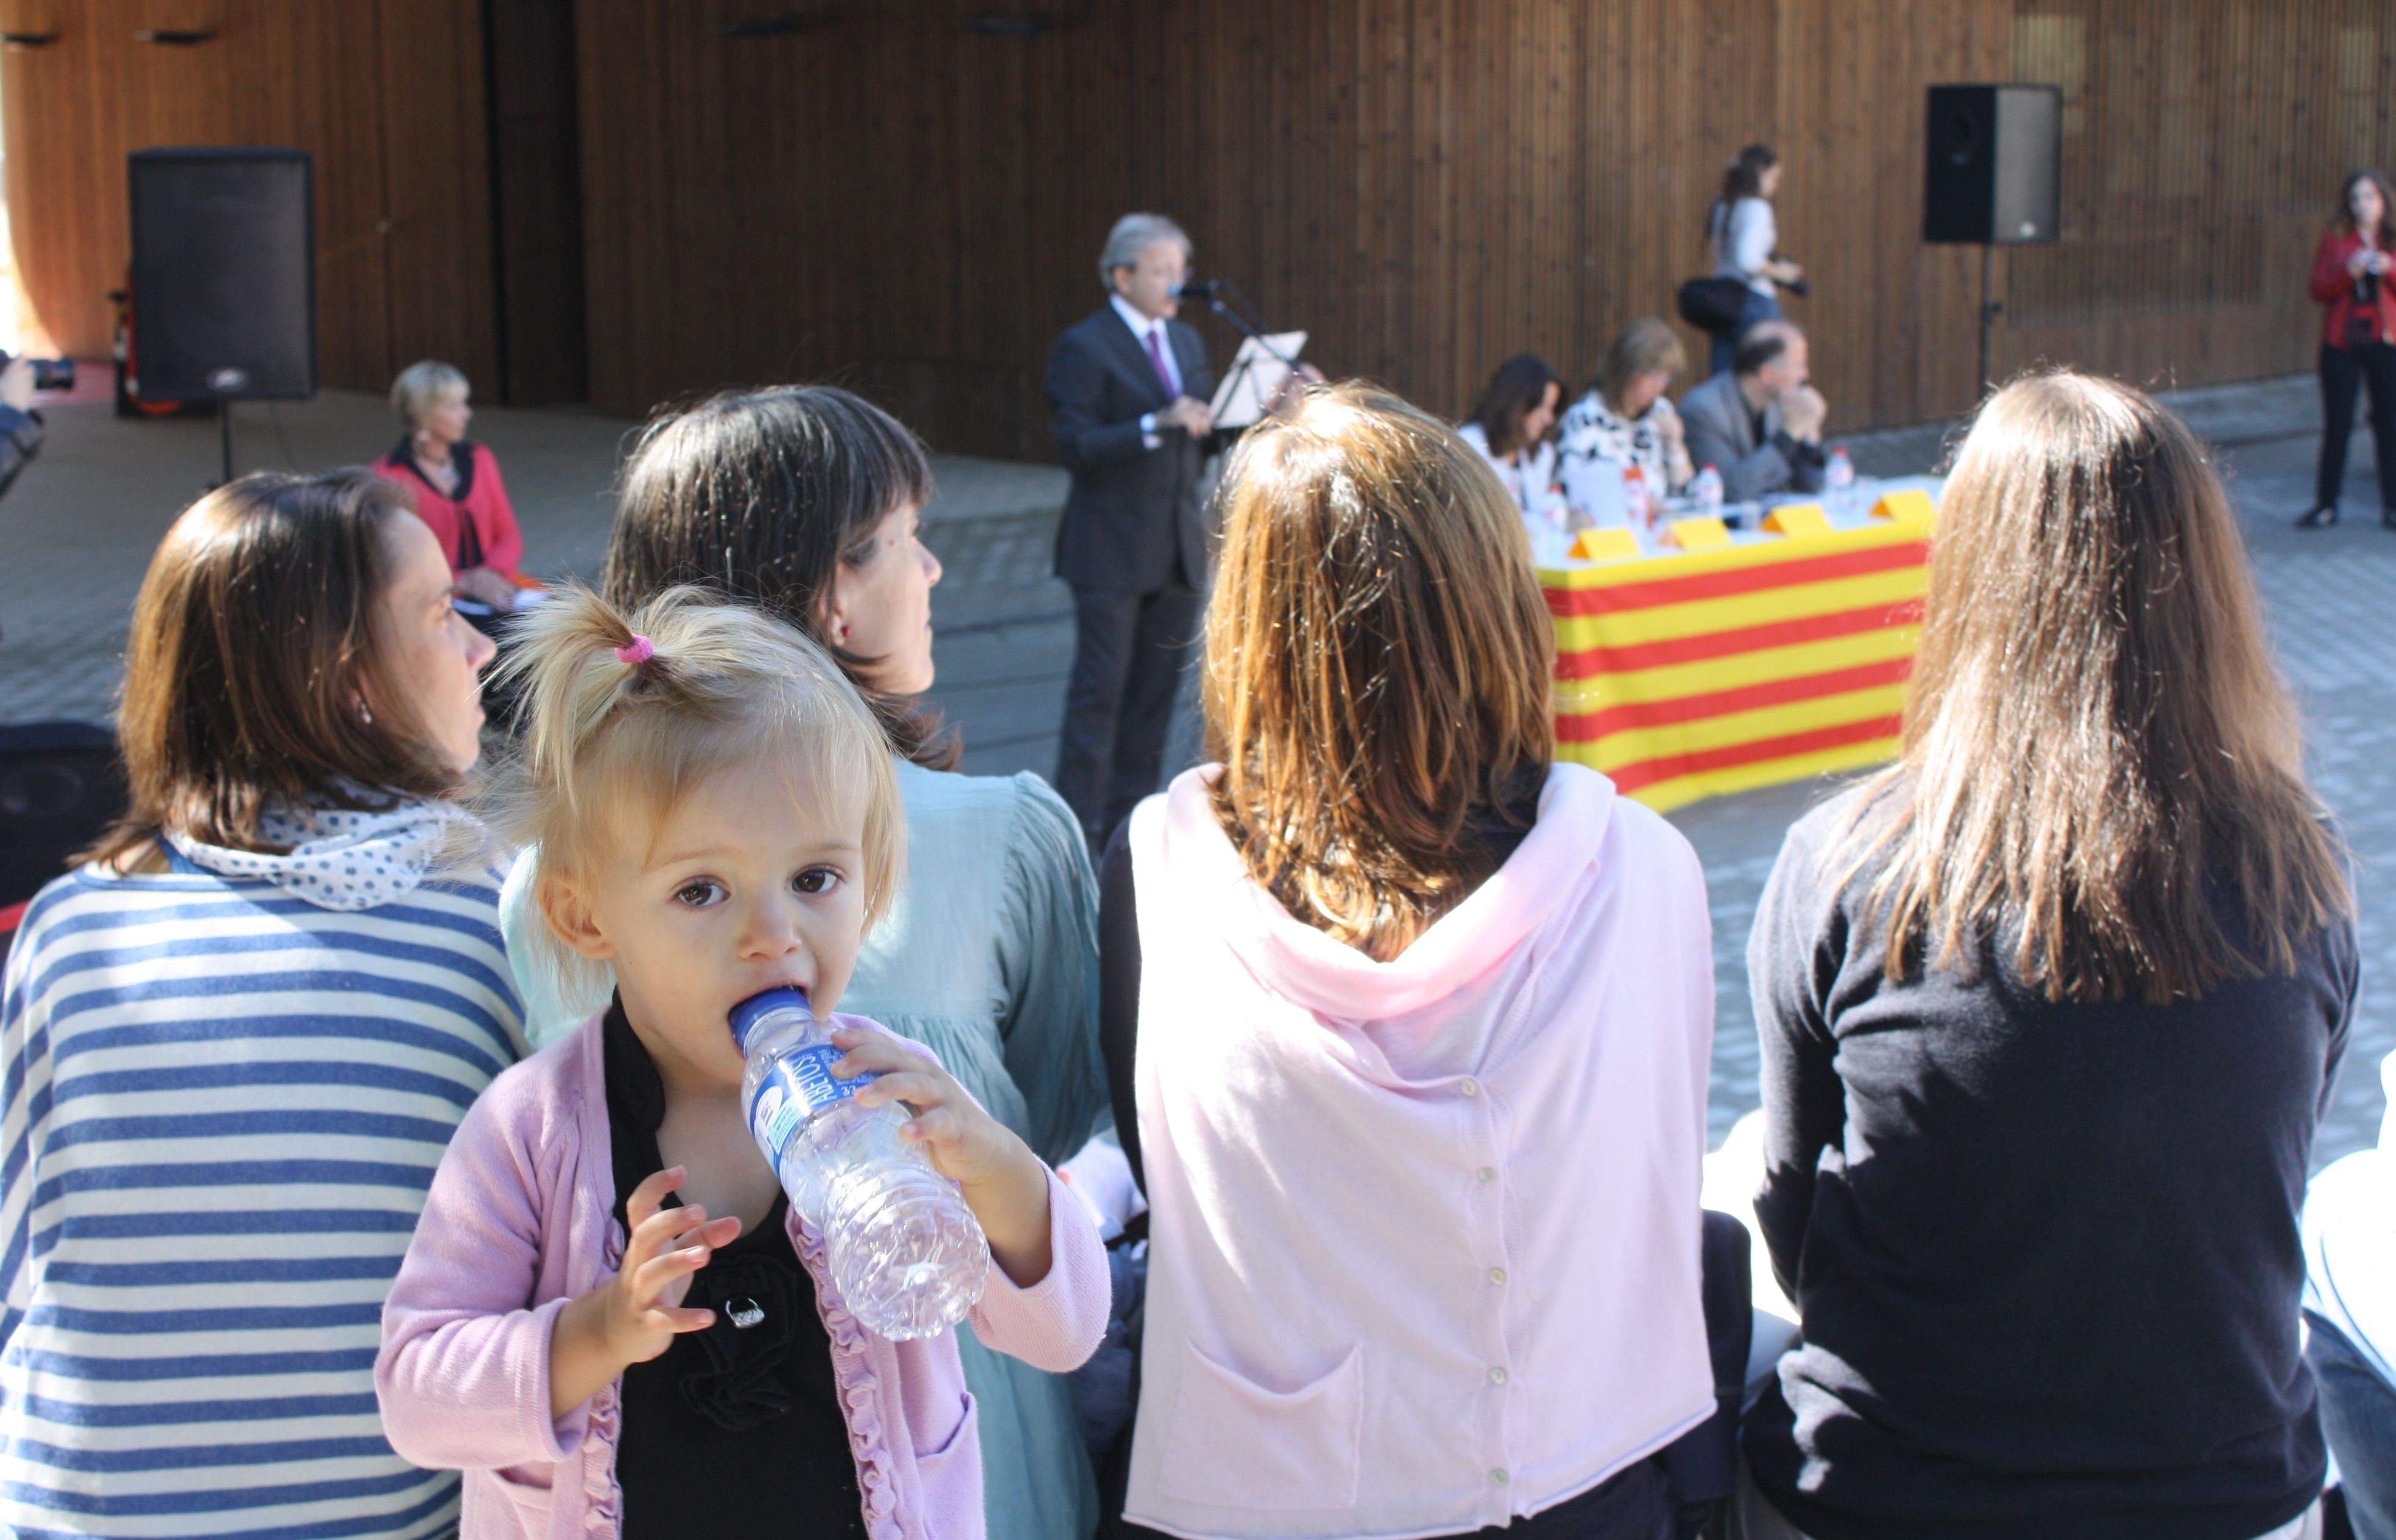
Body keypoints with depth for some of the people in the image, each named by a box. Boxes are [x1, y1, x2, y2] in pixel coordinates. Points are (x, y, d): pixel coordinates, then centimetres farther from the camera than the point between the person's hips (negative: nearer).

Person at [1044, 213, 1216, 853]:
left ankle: (1130, 818, 18)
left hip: (1177, 550, 7)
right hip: (1111, 553, -7)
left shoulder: (1186, 342, 14)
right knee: (1099, 692, -5)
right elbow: (1076, 447, -16)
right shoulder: (1084, 348, -9)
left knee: (1156, 689, 9)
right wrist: (1157, 425, -27)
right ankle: (1079, 829, 0)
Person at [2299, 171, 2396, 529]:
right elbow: (2319, 290, -1)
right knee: (2336, 425, 1)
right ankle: (2326, 505, 9)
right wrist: (2349, 273, -17)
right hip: (2342, 341, 0)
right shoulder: (2335, 238, 4)